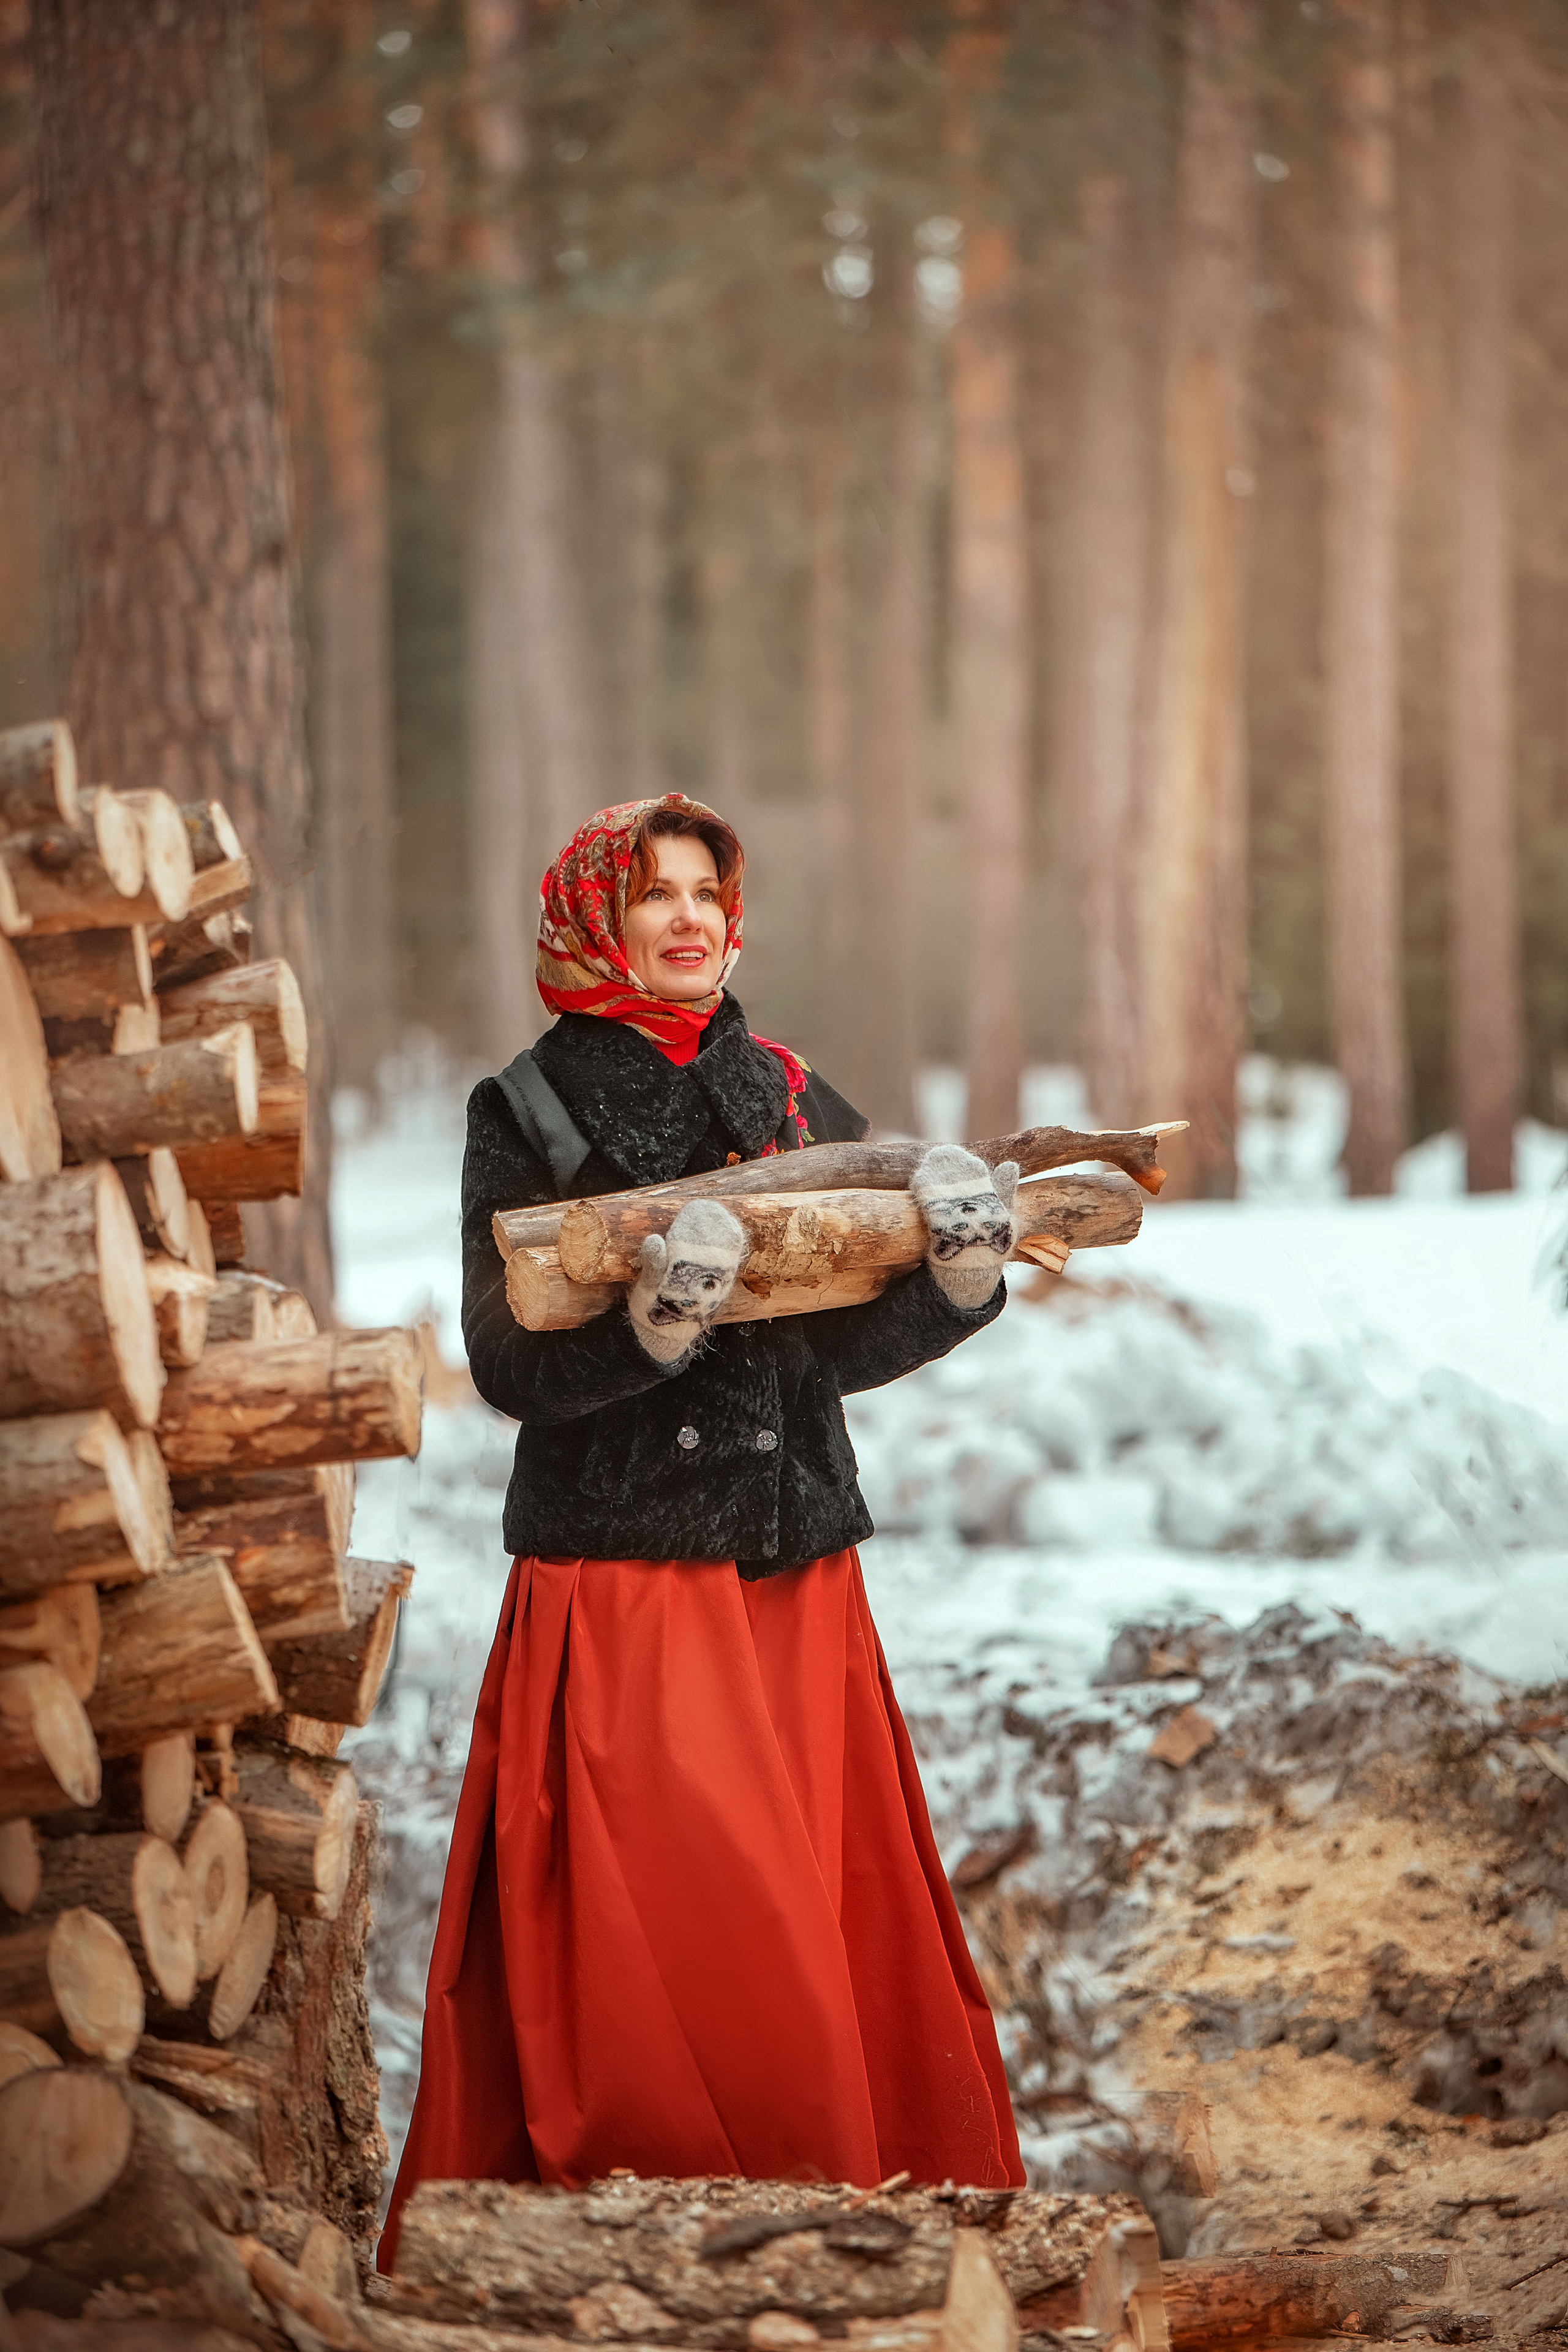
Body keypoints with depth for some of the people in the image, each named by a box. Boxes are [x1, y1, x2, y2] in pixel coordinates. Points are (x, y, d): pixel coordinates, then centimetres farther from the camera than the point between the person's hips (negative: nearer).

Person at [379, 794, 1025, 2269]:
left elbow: (850, 1346, 5)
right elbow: (511, 1366, -9)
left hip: (796, 1568, 4)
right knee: (658, 1944, -8)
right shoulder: (526, 1112, 0)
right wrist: (654, 1326, -26)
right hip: (618, 1578, -4)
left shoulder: (789, 1094, 12)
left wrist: (960, 1271, -14)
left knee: (833, 1914, 3)